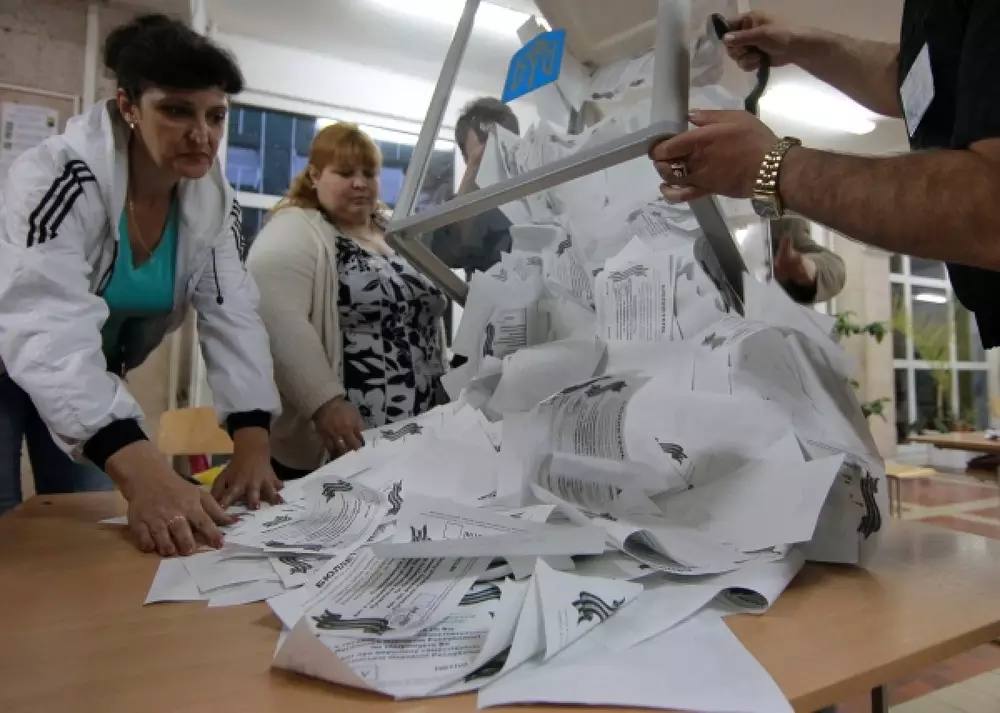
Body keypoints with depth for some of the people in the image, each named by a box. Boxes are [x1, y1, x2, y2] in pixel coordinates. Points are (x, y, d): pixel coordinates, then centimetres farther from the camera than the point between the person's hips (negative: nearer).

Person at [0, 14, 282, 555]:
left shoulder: (212, 199, -15)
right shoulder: (58, 176, -31)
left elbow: (232, 315, -18)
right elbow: (48, 333, -43)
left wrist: (251, 442, -32)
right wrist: (143, 472, -58)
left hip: (94, 379, 5)